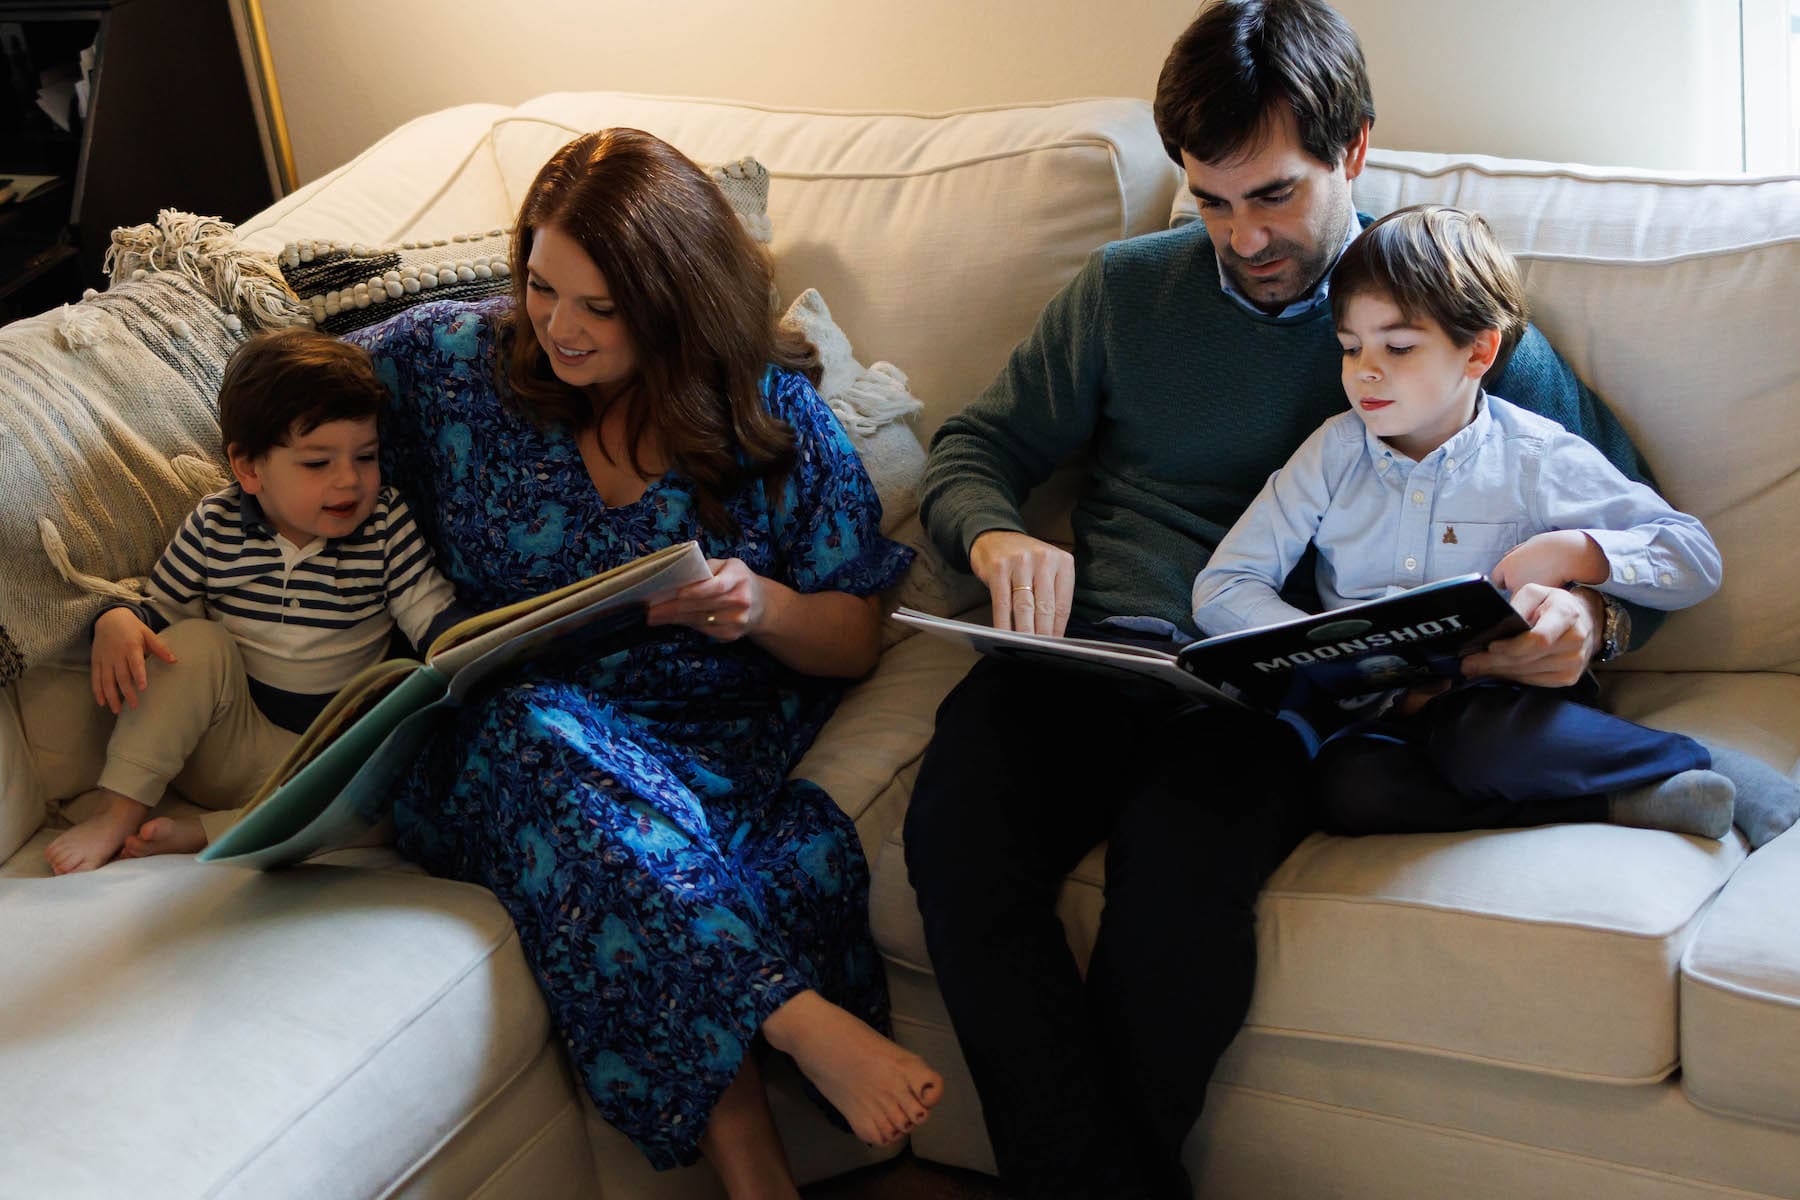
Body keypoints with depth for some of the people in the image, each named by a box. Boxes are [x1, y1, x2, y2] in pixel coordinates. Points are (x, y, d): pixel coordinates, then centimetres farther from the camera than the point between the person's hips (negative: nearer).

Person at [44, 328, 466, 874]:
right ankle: (119, 811, -20)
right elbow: (160, 613, 4)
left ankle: (199, 833, -25)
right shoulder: (213, 528, -5)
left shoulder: (388, 527, -6)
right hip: (227, 742, 0)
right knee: (196, 641, -25)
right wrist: (117, 620, -19)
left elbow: (433, 614, -7)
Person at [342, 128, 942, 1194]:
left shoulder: (771, 413, 0)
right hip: (491, 747, 1)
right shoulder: (459, 356, 2)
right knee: (541, 725, -37)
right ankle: (803, 1019, -43)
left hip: (712, 742, 0)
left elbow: (855, 643, 5)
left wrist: (763, 610, -18)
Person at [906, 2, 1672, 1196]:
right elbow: (974, 445, 21)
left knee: (1180, 870, -37)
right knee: (959, 839, -31)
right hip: (1092, 655, 3)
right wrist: (996, 533, -4)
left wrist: (1585, 615, -13)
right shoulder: (1125, 289, 17)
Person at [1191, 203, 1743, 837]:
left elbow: (1696, 558, 4)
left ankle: (1679, 764, -19)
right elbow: (1220, 588, 1)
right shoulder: (1332, 452, 6)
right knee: (1348, 784, -33)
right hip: (1370, 708, 3)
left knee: (1479, 744, -38)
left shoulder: (1538, 458, 2)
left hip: (1505, 695, -2)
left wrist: (1572, 550, -14)